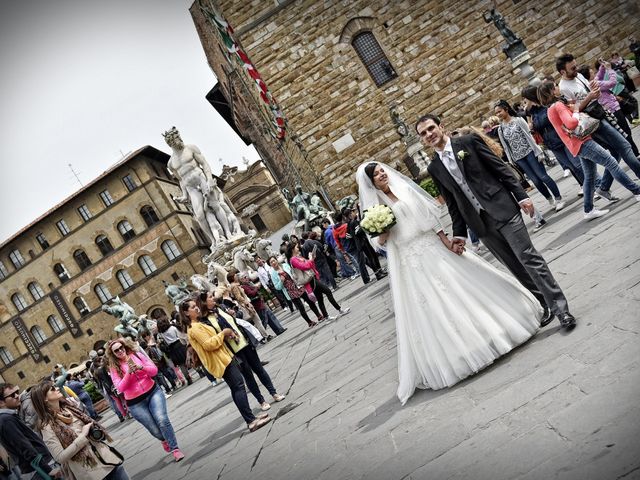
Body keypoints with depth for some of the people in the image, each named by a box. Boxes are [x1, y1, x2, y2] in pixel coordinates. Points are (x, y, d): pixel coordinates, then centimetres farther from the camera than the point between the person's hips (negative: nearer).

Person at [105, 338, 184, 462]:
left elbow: (154, 370, -3)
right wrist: (129, 373, -26)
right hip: (135, 403, 0)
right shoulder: (114, 368, -3)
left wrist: (142, 367, -21)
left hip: (153, 392, 0)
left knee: (162, 420, -20)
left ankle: (175, 449, -10)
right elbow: (120, 388, -14)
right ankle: (164, 440, 36)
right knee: (155, 430, 1)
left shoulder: (136, 355, 0)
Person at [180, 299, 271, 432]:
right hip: (221, 361, -11)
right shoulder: (194, 328, -16)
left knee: (236, 389, 11)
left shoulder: (198, 324, 18)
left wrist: (224, 334, 7)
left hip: (223, 358, 11)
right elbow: (209, 344, -23)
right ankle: (251, 421, -18)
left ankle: (250, 417, 14)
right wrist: (223, 333, -15)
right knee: (239, 386, -15)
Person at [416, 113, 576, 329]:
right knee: (516, 267, 8)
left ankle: (560, 307, 2)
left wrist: (521, 196, -8)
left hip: (503, 210, -3)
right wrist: (459, 233, 7)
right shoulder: (434, 168, 9)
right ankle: (548, 305, 21)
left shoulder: (468, 142, -1)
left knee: (529, 258, -6)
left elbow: (501, 169, -1)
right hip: (480, 224, 4)